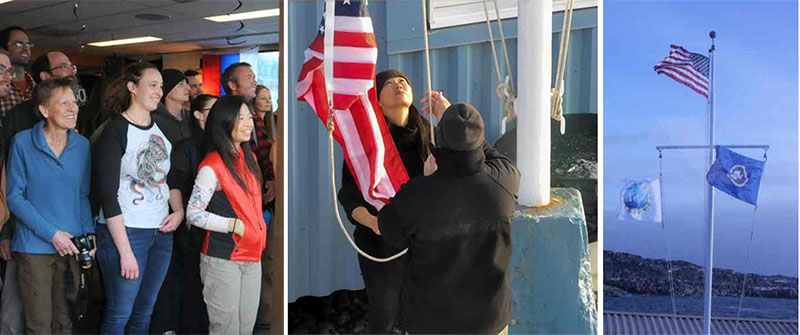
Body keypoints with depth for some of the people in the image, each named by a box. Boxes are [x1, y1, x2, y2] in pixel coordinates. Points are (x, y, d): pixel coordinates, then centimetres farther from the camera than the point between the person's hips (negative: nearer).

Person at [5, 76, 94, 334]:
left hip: (72, 246, 3)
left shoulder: (82, 145, 4)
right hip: (34, 247, -3)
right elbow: (15, 197, -7)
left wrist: (89, 233, -5)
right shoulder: (23, 142, -6)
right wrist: (51, 234, -14)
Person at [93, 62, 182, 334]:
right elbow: (107, 194, -14)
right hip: (124, 231, -6)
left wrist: (179, 211, 2)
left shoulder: (162, 129, 11)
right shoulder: (115, 131, -10)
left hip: (162, 232, 7)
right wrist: (125, 251, -17)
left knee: (145, 313, 13)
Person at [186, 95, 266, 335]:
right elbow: (194, 215, -14)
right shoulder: (212, 166, -15)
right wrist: (235, 225, -18)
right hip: (223, 260, -7)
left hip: (252, 256, 7)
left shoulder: (249, 158, 10)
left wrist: (260, 233, 13)